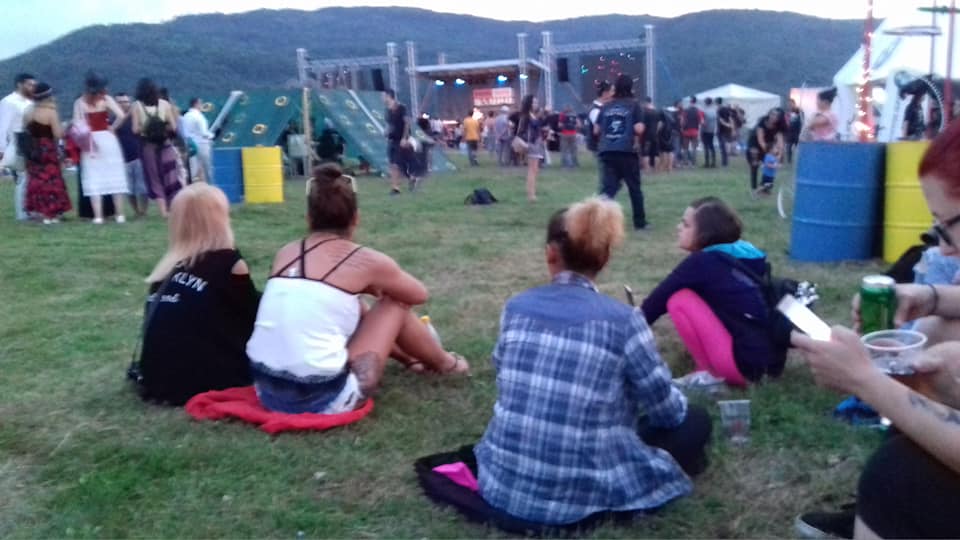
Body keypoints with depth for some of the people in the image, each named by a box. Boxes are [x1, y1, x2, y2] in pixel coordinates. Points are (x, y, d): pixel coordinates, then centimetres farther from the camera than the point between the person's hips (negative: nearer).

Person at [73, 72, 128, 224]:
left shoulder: (80, 102, 0)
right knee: (114, 176, 5)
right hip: (107, 139, -1)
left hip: (90, 142, 1)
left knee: (94, 178, 3)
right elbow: (121, 115, -15)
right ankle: (120, 214, 6)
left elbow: (77, 124, -5)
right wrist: (112, 127, -1)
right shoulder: (106, 99, -3)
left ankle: (98, 216, -1)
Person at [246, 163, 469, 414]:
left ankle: (409, 358, 49)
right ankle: (444, 363, 38)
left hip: (266, 391, 6)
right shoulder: (365, 260, -4)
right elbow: (419, 295, 15)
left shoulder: (285, 253, 9)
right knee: (394, 305, 13)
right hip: (322, 399, -6)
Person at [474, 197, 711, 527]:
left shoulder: (516, 308, -2)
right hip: (581, 493, -5)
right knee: (695, 421, 13)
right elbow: (666, 411, -3)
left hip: (502, 482, 5)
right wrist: (679, 405, 21)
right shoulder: (623, 320, -14)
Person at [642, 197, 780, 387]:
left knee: (679, 300, -7)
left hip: (746, 362, -9)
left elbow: (661, 297, 1)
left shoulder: (701, 262, -9)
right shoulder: (738, 256, 12)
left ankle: (710, 374, 0)